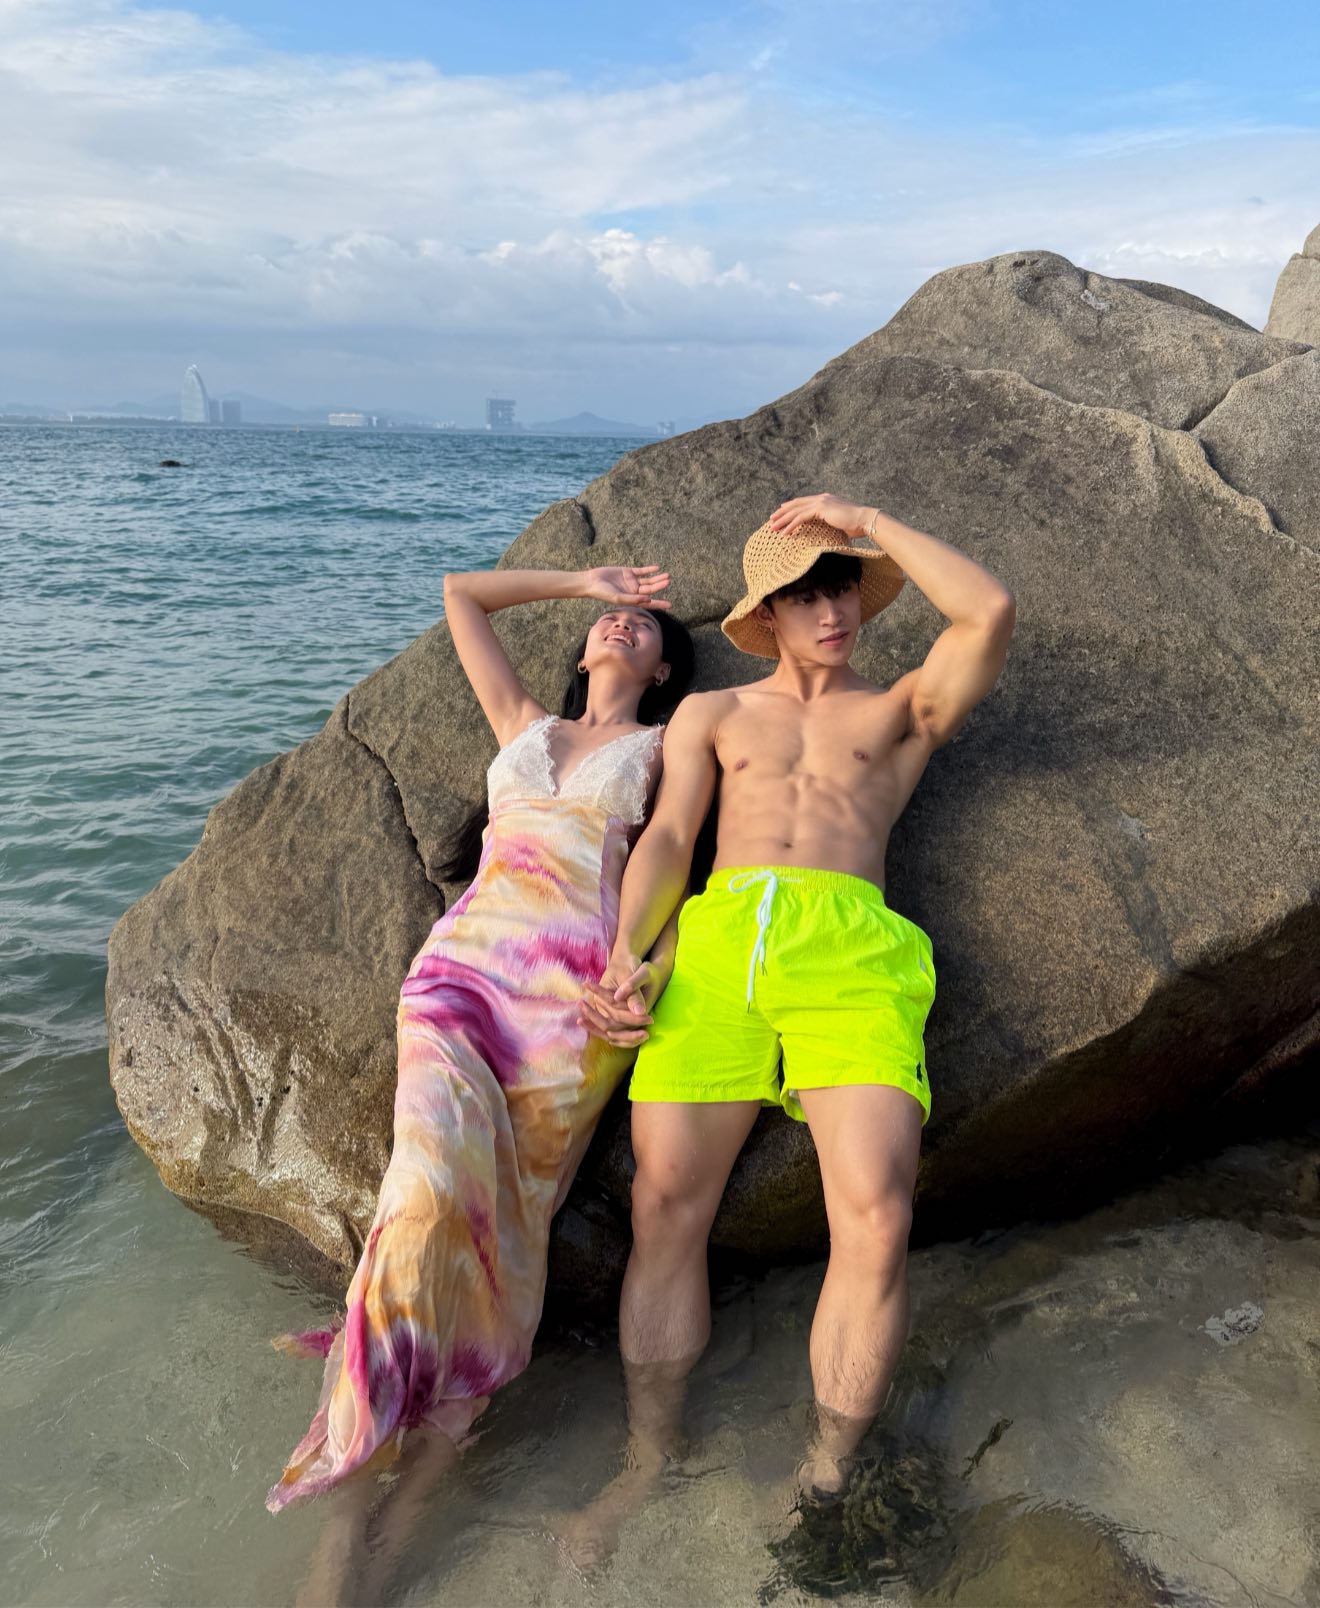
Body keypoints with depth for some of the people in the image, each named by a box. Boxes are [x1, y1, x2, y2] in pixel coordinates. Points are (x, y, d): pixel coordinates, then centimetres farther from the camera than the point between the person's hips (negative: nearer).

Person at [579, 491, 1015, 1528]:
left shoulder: (903, 711, 25)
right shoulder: (711, 714, 28)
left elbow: (991, 612, 8)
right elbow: (667, 840, 16)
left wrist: (869, 523, 16)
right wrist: (626, 958, -2)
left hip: (850, 948, -1)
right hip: (718, 936, 2)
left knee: (876, 1218, -20)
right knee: (665, 1206, -11)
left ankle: (829, 1480, 0)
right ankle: (649, 1465, 8)